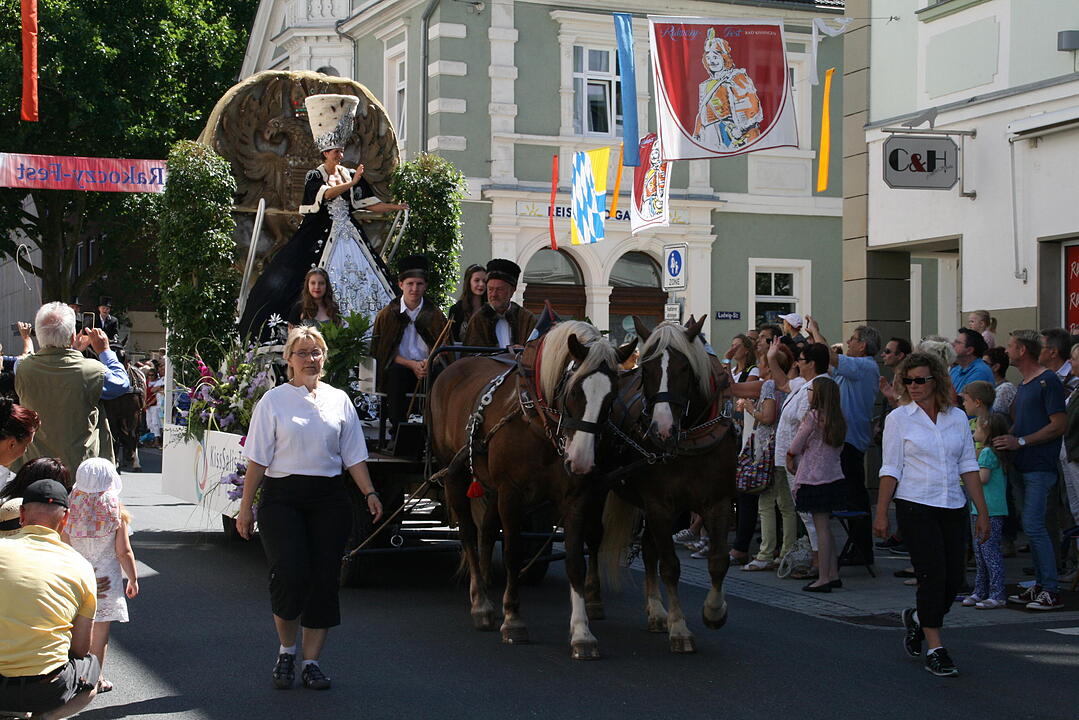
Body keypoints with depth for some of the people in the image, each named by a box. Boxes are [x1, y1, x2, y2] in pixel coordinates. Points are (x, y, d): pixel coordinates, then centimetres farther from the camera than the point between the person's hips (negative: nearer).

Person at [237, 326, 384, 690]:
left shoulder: (339, 400, 11)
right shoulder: (274, 401, 3)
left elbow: (353, 455, 12)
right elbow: (258, 459, 0)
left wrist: (369, 493, 0)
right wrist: (246, 506, -4)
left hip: (328, 498, 3)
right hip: (283, 498, -3)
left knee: (324, 578, 1)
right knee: (289, 574, -15)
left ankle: (312, 661, 12)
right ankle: (286, 651, 9)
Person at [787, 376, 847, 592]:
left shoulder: (813, 416, -12)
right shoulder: (837, 420, 9)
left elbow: (794, 448, -6)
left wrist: (791, 459, 17)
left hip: (815, 479, -7)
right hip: (834, 478, 7)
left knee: (821, 528, -6)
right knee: (826, 527, 14)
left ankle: (823, 578, -5)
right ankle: (833, 574, 16)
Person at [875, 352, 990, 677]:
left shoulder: (958, 417, 7)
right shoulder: (899, 418, -1)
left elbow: (968, 466, 9)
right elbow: (890, 469, -1)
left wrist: (982, 511, 6)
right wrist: (881, 513, -5)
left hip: (953, 507, 4)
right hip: (915, 506, -4)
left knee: (954, 578, 2)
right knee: (933, 575, -10)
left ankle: (917, 618, 32)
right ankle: (935, 649, -1)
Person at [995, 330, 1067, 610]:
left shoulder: (1048, 381, -11)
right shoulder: (1023, 385, 18)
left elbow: (1059, 425, -16)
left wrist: (1020, 441, -18)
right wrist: (1005, 439, 6)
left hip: (1040, 467, -10)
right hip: (1023, 466, 10)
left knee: (1033, 525, -13)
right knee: (1031, 526, 10)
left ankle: (1051, 591, -10)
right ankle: (1040, 585, 16)